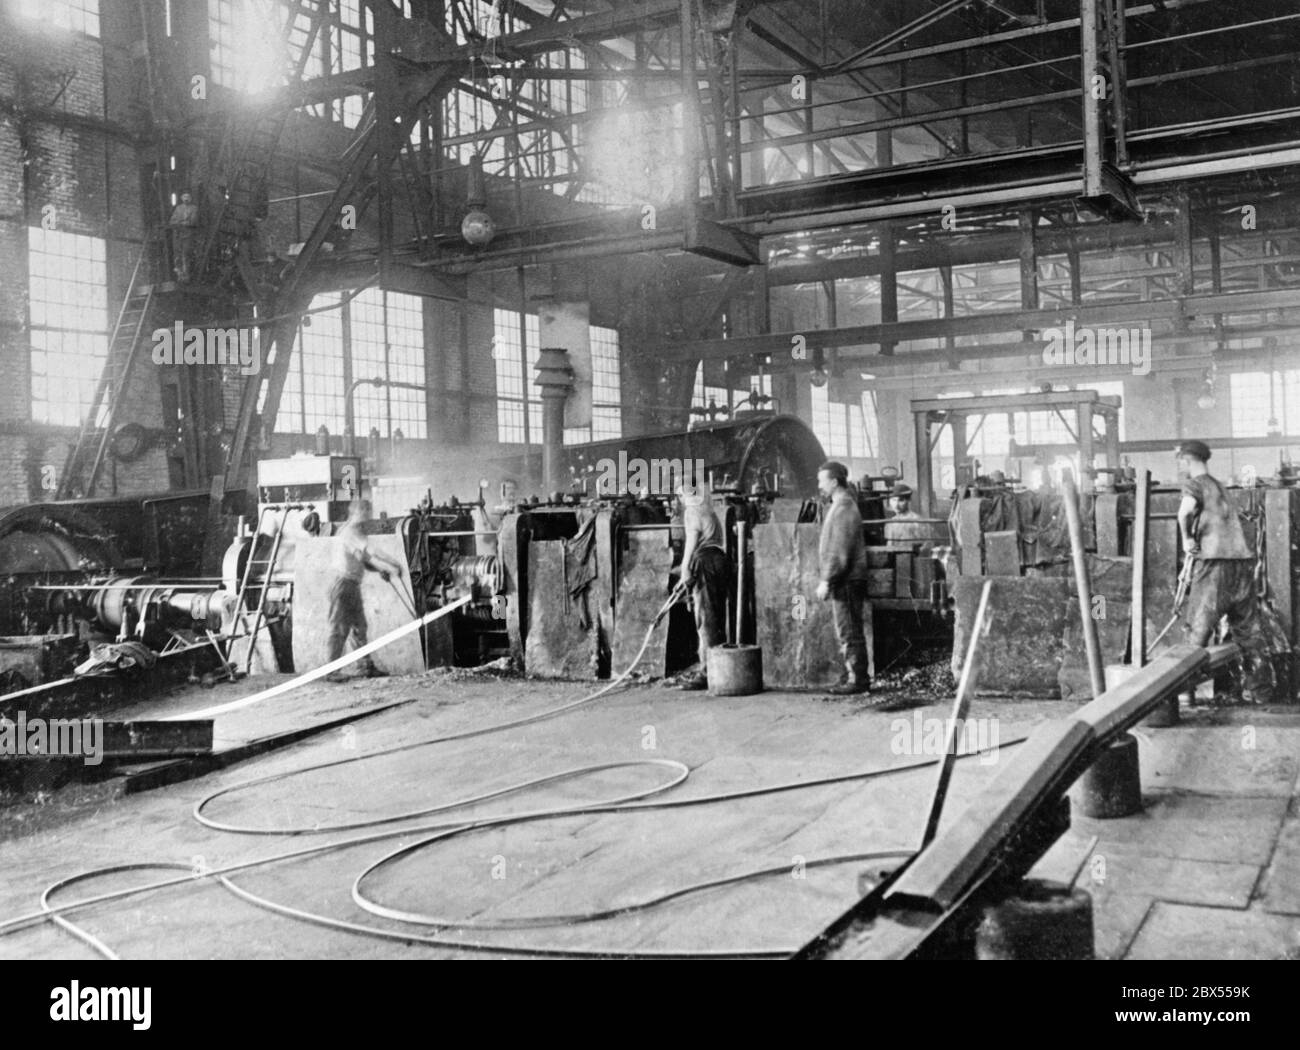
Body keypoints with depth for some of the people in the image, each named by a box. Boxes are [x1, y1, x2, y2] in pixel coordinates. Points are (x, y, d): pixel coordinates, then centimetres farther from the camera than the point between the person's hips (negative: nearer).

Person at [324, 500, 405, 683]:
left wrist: (380, 570, 3)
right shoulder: (350, 532, -15)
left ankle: (365, 665, 18)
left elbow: (363, 558, 19)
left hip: (353, 585, 10)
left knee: (359, 626, 12)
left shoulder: (357, 532, 17)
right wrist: (392, 565, -27)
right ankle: (332, 671, -3)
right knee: (339, 628, -7)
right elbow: (369, 553, -25)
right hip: (344, 584, -10)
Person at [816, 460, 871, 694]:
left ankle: (858, 679, -1)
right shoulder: (840, 506, 17)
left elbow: (839, 550, -21)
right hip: (844, 580, 10)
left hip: (846, 580, -10)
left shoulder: (844, 508, -15)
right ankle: (853, 675, 22)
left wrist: (826, 580, -21)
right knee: (847, 632, 15)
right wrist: (829, 579, 20)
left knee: (849, 632, -6)